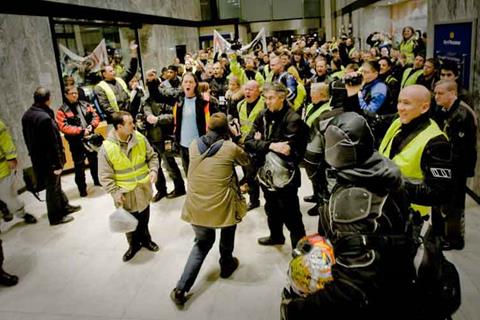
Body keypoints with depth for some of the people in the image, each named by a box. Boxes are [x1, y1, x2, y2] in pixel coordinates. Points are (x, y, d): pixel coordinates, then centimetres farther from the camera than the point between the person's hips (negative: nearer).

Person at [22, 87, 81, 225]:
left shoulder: (26, 116, 2)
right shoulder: (45, 118, -28)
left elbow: (28, 138, 12)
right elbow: (52, 144, -25)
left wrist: (33, 154, 21)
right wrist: (57, 163, -19)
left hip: (37, 159, 9)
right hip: (48, 161, -9)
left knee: (56, 184, 24)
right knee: (52, 188, 7)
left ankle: (64, 205, 40)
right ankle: (55, 216, 22)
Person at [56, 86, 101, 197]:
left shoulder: (85, 105, 8)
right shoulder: (62, 111, -8)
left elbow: (95, 116, 7)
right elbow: (63, 127, -17)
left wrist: (91, 126, -14)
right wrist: (81, 131, -22)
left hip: (90, 138, 5)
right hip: (76, 142, -4)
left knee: (94, 160, 19)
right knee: (79, 165, 2)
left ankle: (97, 180, 38)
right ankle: (82, 188, 14)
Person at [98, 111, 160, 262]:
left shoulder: (140, 138, -9)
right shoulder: (106, 148, -19)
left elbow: (152, 156, 4)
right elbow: (105, 176, -14)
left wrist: (153, 170, -13)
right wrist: (115, 193, -18)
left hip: (143, 189, 3)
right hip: (126, 194, -2)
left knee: (144, 219, 21)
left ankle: (145, 239, 45)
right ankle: (134, 245, 39)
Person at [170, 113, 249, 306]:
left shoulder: (194, 145, -1)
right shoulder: (231, 147, -10)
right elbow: (246, 161, 11)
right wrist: (237, 136, 17)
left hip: (195, 207, 3)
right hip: (222, 207, -3)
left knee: (202, 243, 22)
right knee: (227, 235, 30)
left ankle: (181, 289, 16)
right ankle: (226, 266, 51)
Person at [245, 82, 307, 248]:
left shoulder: (293, 119, -17)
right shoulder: (262, 116, 1)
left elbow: (287, 150, -26)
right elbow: (248, 142, -9)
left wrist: (261, 142, -16)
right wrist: (270, 145, -25)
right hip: (267, 172, 7)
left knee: (290, 215, 4)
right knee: (271, 209, 25)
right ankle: (276, 236, 48)